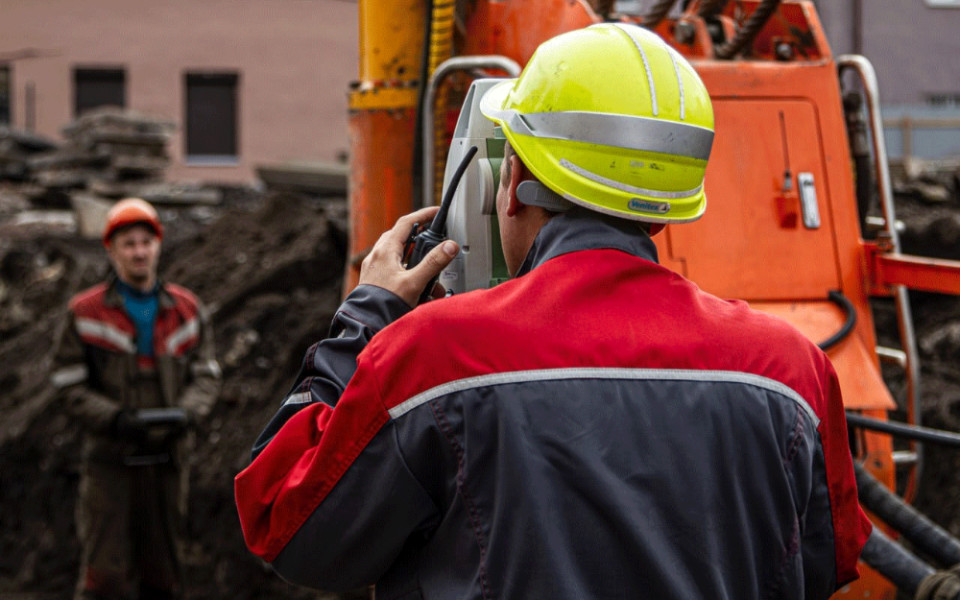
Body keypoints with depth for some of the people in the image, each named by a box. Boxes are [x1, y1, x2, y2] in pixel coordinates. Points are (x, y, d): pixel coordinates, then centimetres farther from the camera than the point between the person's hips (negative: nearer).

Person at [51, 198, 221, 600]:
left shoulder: (187, 310, 8)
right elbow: (70, 385, -3)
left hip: (168, 457, 3)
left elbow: (206, 374, 8)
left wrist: (186, 412, -13)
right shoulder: (86, 313, -1)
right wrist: (116, 419, -17)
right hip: (110, 460, -3)